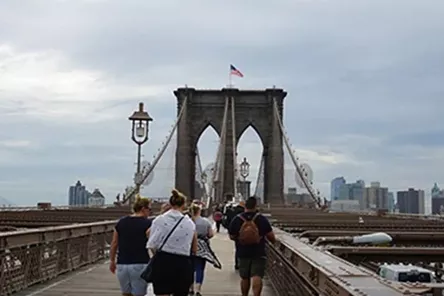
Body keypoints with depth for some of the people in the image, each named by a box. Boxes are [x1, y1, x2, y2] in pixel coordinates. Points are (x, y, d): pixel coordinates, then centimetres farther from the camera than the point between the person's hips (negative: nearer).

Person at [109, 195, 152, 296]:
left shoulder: (121, 222, 7)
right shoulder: (147, 224, -6)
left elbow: (114, 244, 11)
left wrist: (112, 261, 21)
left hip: (122, 265, 5)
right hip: (140, 265, -5)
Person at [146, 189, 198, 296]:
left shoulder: (159, 220, -2)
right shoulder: (190, 223, -1)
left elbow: (152, 245, -5)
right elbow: (194, 249, 2)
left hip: (162, 263, 0)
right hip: (183, 264, 1)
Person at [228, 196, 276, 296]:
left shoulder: (236, 220, -4)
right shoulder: (262, 219, -7)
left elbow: (232, 236, 4)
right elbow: (271, 236, -4)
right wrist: (273, 240, 18)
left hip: (243, 253, 2)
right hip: (259, 253, -2)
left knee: (244, 278, 16)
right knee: (257, 277, -6)